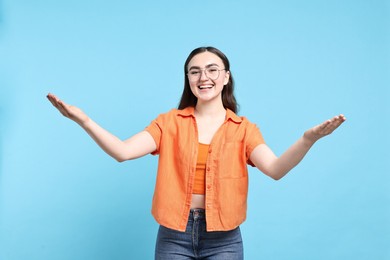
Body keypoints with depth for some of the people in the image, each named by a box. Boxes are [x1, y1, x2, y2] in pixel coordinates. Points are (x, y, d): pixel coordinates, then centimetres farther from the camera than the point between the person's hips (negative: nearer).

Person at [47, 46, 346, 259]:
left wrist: (309, 138, -32)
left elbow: (275, 169, -15)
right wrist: (83, 120, -23)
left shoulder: (244, 129, 0)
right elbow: (122, 151, -10)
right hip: (174, 235, 1)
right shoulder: (170, 122, 1)